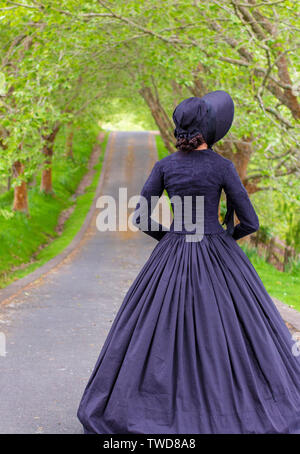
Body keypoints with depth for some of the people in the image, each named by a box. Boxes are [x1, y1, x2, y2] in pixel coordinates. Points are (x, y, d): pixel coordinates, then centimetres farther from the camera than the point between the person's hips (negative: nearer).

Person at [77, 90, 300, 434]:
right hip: (216, 258, -2)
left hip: (173, 257, 2)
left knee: (158, 334, 11)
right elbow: (250, 222, -7)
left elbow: (141, 218, -1)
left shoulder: (164, 166, -4)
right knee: (236, 331, 8)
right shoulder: (222, 166, -10)